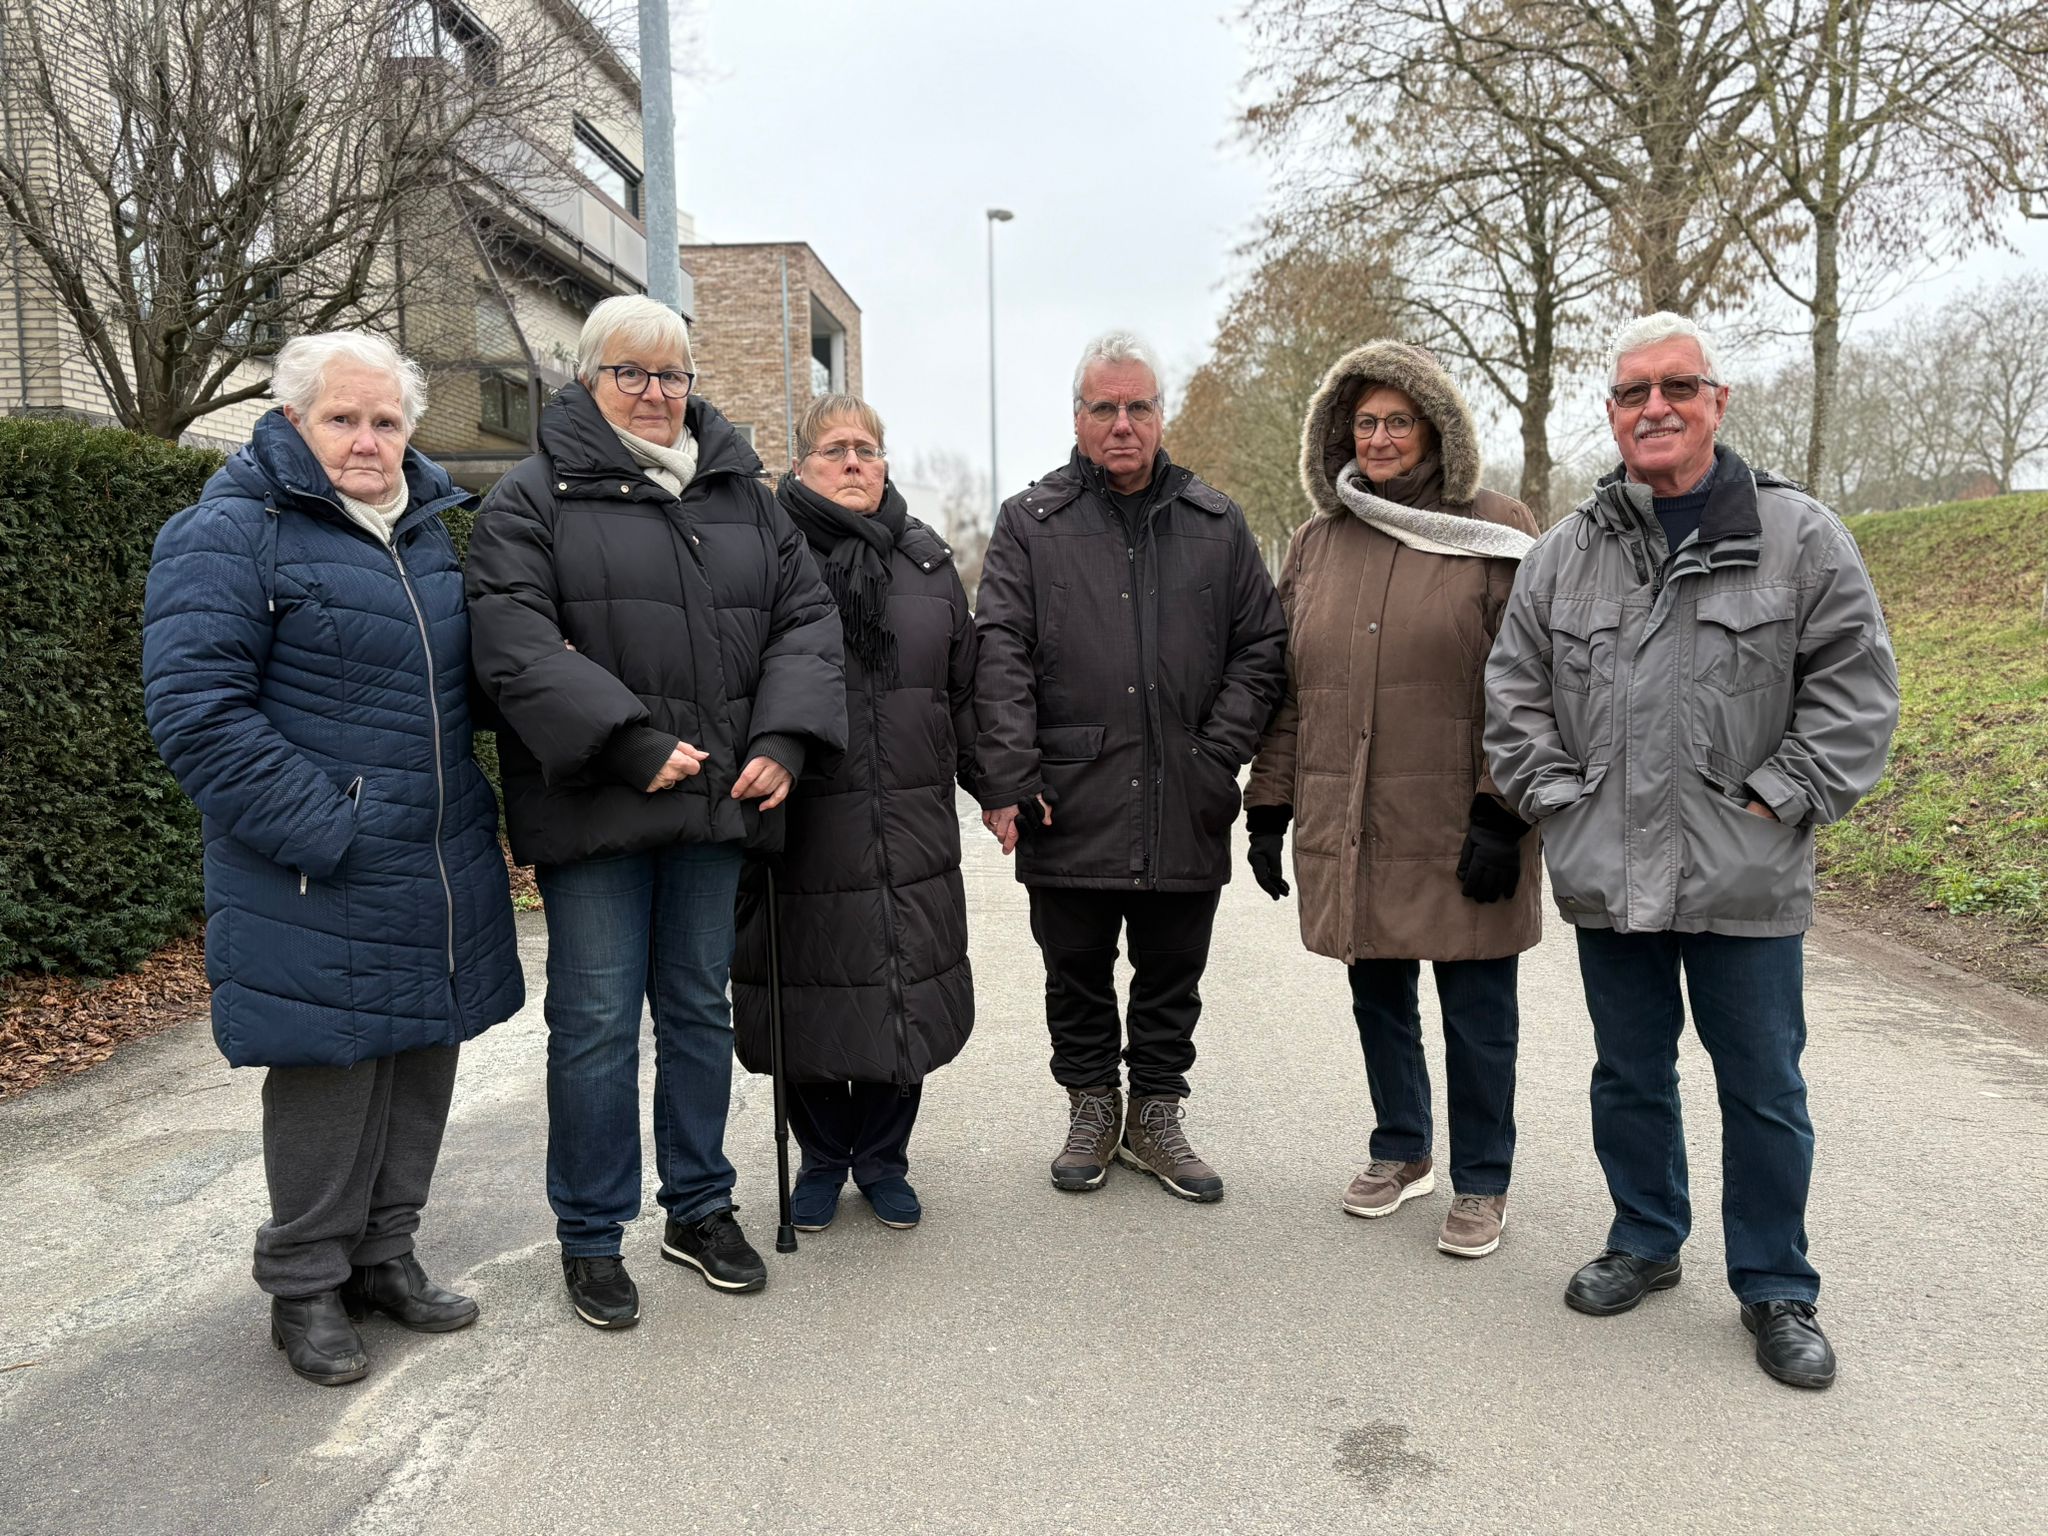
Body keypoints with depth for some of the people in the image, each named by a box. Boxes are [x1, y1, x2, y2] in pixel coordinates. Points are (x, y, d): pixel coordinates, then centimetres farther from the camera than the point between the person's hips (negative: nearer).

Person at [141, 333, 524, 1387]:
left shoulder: (429, 531, 14)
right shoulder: (232, 534, -8)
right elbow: (195, 708, -16)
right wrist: (319, 828, -20)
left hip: (442, 882, 7)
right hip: (320, 888, -7)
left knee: (422, 1064, 14)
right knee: (330, 1075, 2)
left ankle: (383, 1253, 31)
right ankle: (307, 1286, 22)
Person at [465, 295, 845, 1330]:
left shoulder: (743, 497, 15)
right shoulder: (531, 500, 0)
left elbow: (806, 617, 10)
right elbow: (515, 647, -12)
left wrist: (785, 740, -5)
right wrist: (632, 746, -20)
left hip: (717, 801, 4)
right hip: (593, 811, -4)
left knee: (701, 1009, 14)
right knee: (597, 1021, 3)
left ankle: (699, 1207, 30)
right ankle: (590, 1236, 20)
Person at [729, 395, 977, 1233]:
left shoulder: (928, 561, 13)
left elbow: (966, 688, 14)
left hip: (911, 828, 3)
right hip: (803, 827, -3)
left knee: (904, 991, 10)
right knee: (811, 994, 8)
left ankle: (882, 1159, 30)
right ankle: (821, 1160, 30)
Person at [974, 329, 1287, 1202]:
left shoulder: (1217, 524, 10)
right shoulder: (1030, 524, 4)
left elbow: (1260, 647, 9)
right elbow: (1000, 654, -3)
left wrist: (1220, 752, -3)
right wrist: (1009, 776, -12)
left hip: (1184, 808, 2)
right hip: (1071, 803, -1)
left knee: (1172, 978, 12)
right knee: (1077, 975, 11)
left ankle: (1155, 1115, 29)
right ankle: (1091, 1110, 29)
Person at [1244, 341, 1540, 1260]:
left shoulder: (1497, 536, -2)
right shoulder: (1317, 544, 12)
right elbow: (1286, 691, 13)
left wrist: (1501, 814, -14)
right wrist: (1268, 808, 9)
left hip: (1458, 828, -4)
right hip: (1347, 827, 4)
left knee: (1475, 1007, 6)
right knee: (1378, 995, 16)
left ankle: (1481, 1184, 24)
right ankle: (1401, 1152, 36)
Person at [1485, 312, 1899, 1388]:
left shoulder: (1799, 538, -1)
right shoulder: (1564, 554, 6)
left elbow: (1855, 688, -1)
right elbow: (1514, 693, 9)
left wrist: (1777, 801, -9)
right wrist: (1555, 798, -1)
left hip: (1746, 880, -2)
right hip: (1608, 875, 3)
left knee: (1763, 1088, 9)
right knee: (1629, 1073, 16)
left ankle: (1776, 1287, 27)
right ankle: (1645, 1240, 36)